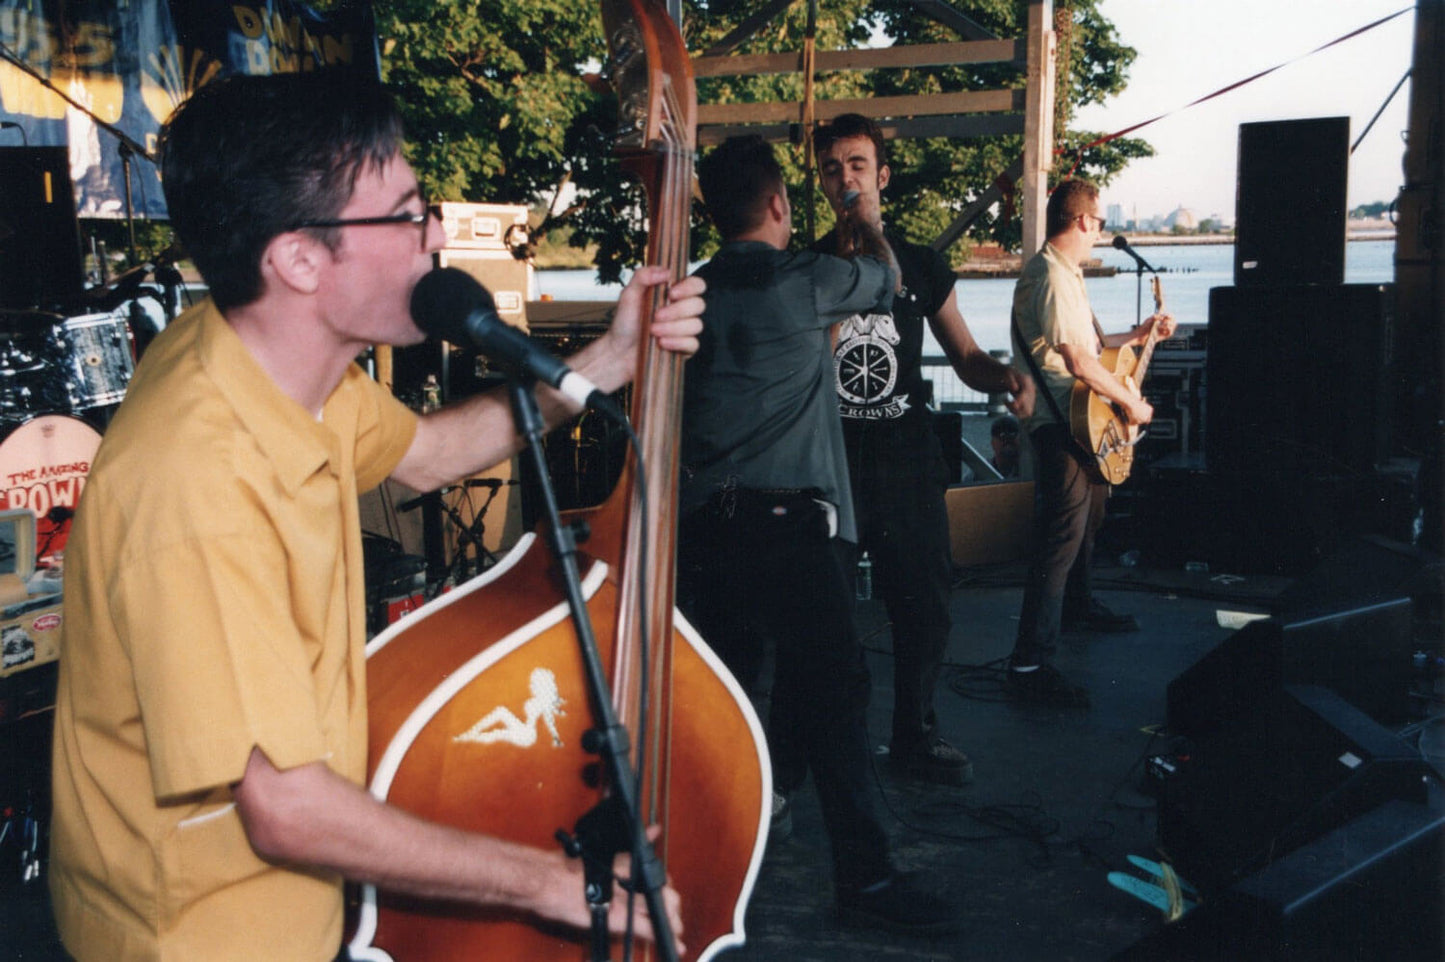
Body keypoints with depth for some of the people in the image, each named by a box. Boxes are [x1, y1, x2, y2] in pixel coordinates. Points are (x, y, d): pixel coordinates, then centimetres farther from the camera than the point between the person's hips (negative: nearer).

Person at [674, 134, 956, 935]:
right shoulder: (808, 281, -5)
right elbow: (884, 276, 15)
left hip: (705, 522, 6)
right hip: (790, 518, -6)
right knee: (831, 690, -3)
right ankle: (864, 875, -1)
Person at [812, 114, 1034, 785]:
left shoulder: (922, 266, 10)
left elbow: (965, 356, 11)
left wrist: (1004, 376, -8)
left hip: (907, 462, 2)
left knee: (925, 611, 7)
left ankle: (914, 736, 25)